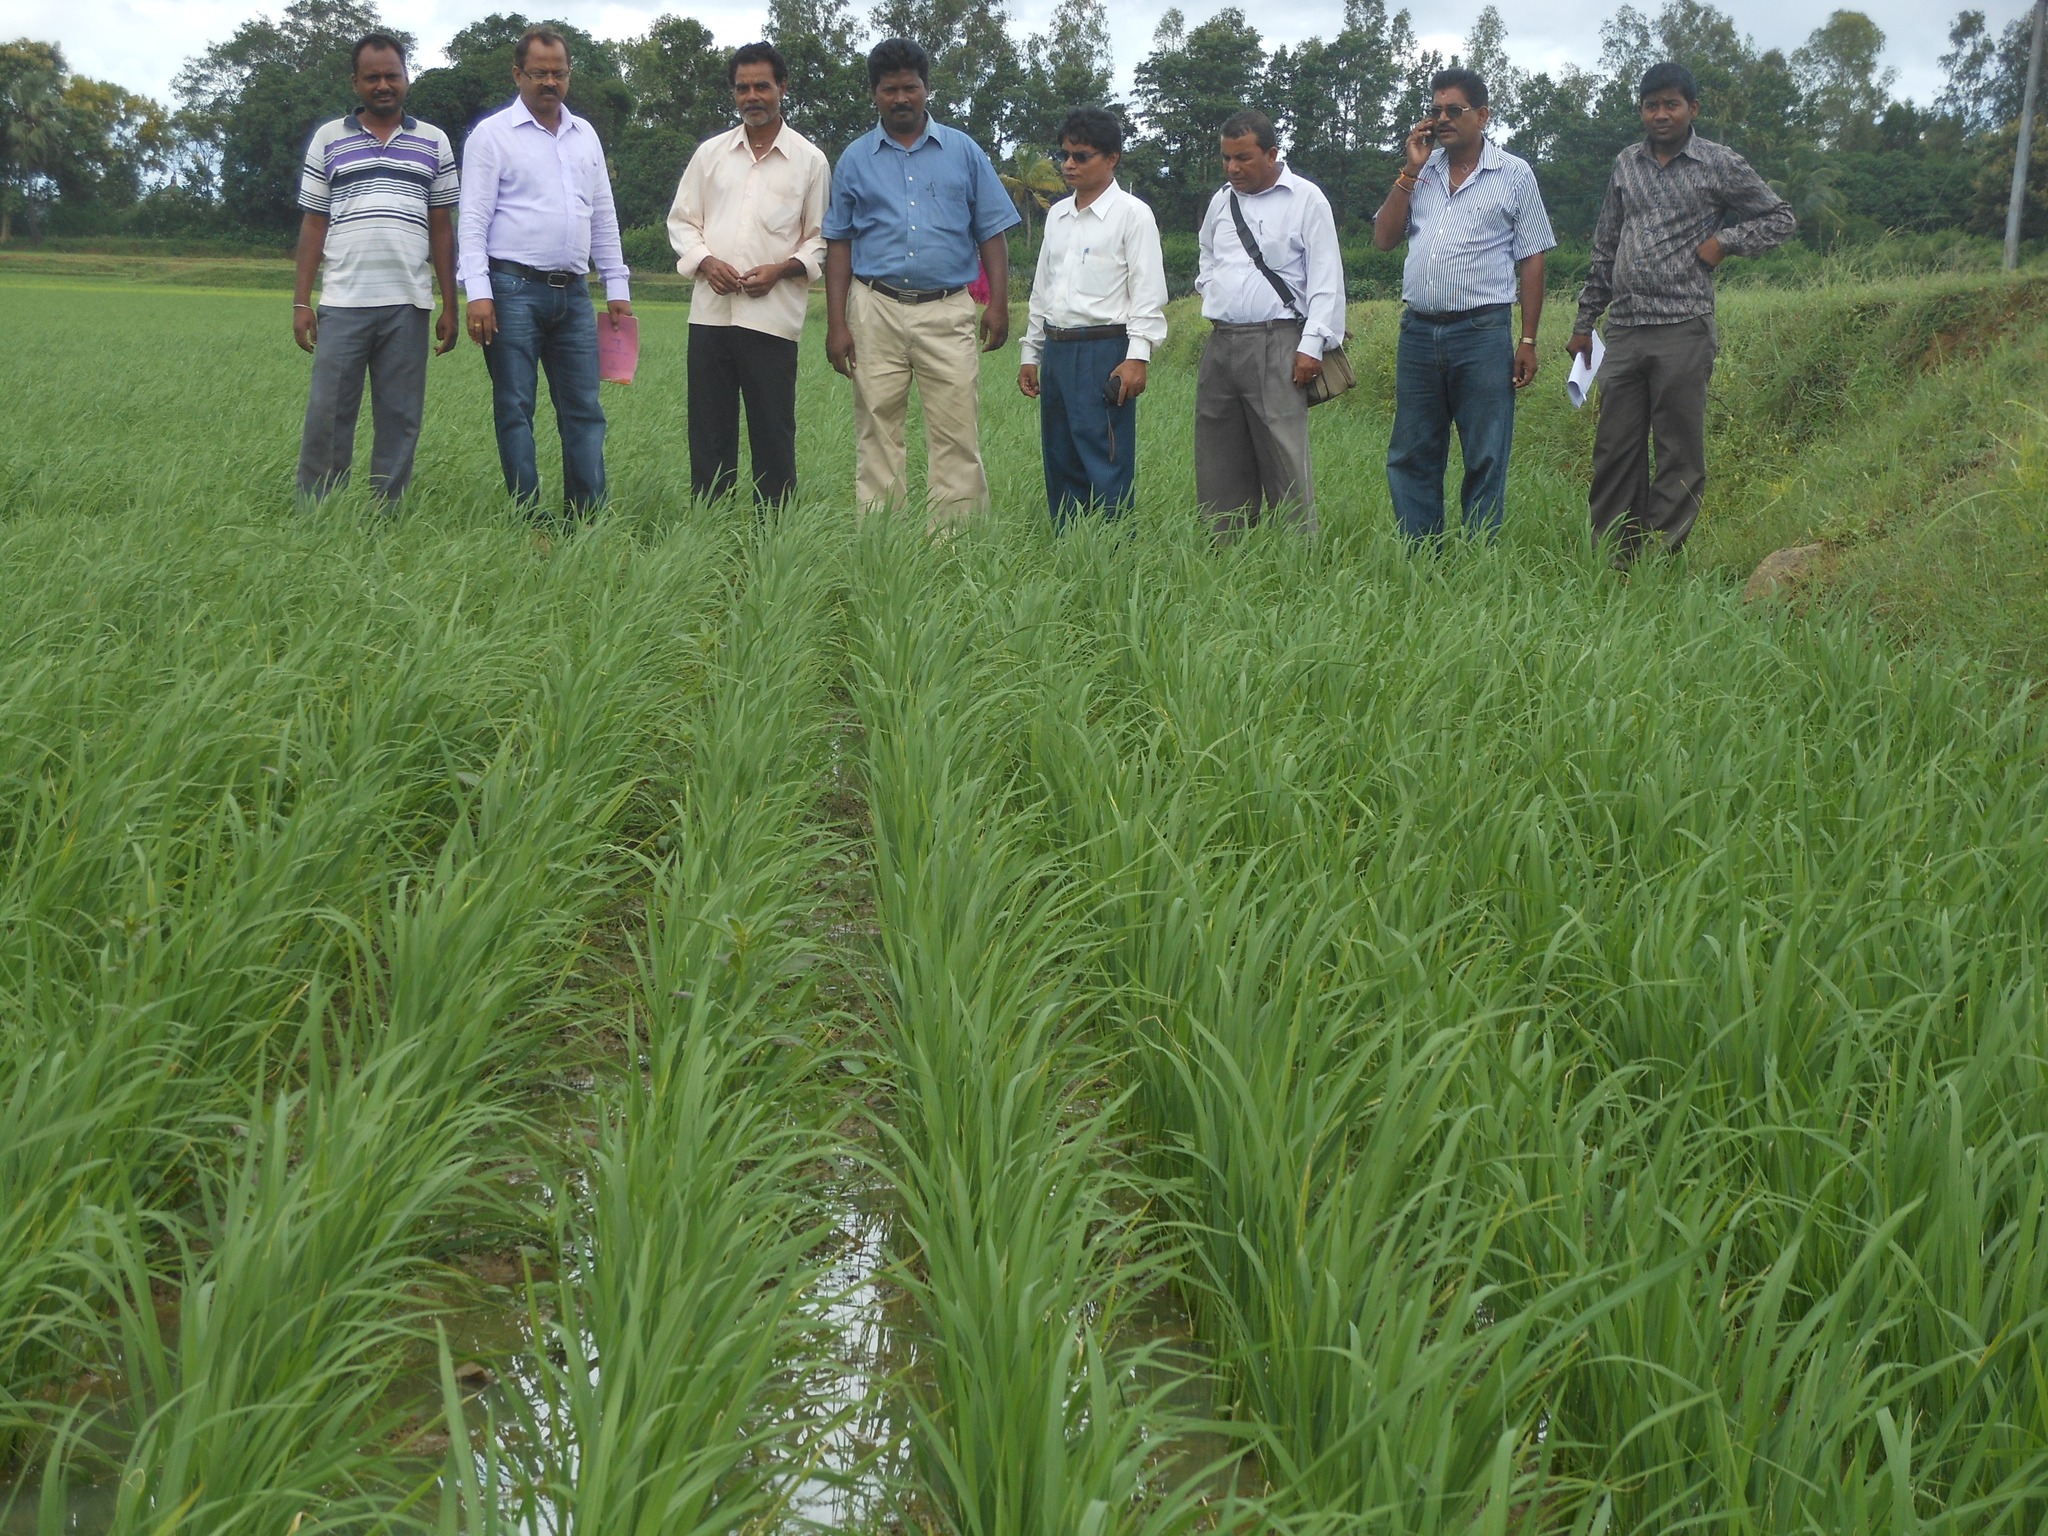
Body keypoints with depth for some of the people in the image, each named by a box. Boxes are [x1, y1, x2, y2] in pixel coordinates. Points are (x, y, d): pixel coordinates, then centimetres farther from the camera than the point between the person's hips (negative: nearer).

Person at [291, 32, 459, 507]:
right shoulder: (328, 139, 10)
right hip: (342, 303, -1)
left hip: (408, 305, 1)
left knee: (400, 420, 2)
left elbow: (442, 229, 10)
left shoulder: (433, 143, 11)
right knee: (327, 415, -3)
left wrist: (450, 307, 5)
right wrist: (301, 301, 2)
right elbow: (313, 224, 9)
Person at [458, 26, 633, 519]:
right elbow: (474, 219, -6)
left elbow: (604, 217, 19)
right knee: (516, 409, -2)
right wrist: (478, 293, -16)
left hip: (574, 292, 5)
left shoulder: (585, 135, 15)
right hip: (514, 290, -5)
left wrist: (618, 287, 12)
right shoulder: (492, 134, 0)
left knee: (584, 409, 2)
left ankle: (588, 516, 5)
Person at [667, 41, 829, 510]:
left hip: (772, 314, -2)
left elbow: (821, 239, 7)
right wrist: (704, 261, -4)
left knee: (773, 431, -1)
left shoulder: (810, 160, 6)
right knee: (708, 429, 4)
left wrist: (781, 269, -10)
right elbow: (681, 220, 15)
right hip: (710, 311, 3)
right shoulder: (710, 153, 13)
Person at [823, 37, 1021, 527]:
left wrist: (998, 304, -2)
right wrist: (836, 323, 2)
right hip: (876, 309, 1)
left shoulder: (963, 152, 9)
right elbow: (839, 243, 10)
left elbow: (992, 233, 9)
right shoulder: (855, 159, 10)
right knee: (877, 434, 2)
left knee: (956, 433, -6)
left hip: (947, 309, -1)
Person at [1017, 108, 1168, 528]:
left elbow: (1148, 294, -8)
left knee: (1105, 469, -9)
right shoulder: (1057, 215, 17)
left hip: (1104, 351, -7)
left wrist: (1137, 357, -16)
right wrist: (1031, 354, 19)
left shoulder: (1132, 214, -3)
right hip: (1056, 350, 7)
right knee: (1060, 466, 9)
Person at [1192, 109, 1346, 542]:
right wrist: (1214, 300, 16)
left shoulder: (1305, 199, 0)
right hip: (1220, 342, 6)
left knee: (1285, 463, -10)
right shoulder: (1221, 201, 17)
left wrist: (1311, 346, -13)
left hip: (1275, 344, -6)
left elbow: (1326, 279, -5)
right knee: (1219, 465, 6)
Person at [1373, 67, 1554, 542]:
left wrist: (1528, 341, -4)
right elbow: (1384, 238, 8)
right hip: (1417, 330, 4)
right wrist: (1411, 170, 1)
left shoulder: (1514, 175, 3)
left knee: (1485, 460, 0)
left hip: (1483, 333, -4)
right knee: (1410, 457, 7)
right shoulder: (1421, 172, 14)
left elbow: (1531, 260, 2)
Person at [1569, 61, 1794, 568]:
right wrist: (1584, 323, 19)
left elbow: (1780, 218, 11)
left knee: (1680, 456, -2)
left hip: (1682, 330, -4)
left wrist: (1724, 242, -4)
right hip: (1623, 331, 4)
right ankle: (1612, 564, 10)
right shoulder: (1626, 164, 15)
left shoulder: (1721, 165, 3)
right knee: (1614, 452, 4)